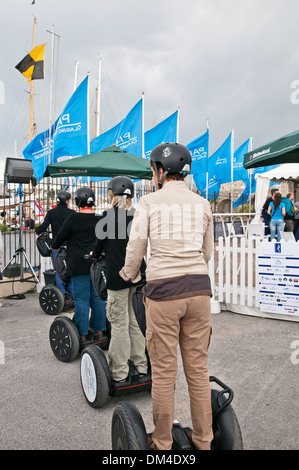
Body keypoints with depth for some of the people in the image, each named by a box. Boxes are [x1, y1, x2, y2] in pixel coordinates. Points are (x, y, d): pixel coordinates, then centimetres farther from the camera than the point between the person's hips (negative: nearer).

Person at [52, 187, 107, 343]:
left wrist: (54, 247, 20)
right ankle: (100, 331, 19)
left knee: (81, 299, 0)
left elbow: (61, 236, 0)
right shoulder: (100, 219, 7)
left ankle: (83, 335, 5)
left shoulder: (73, 218, -8)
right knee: (98, 297, 12)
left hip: (80, 264, -5)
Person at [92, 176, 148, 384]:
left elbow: (100, 241, 4)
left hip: (117, 274, -5)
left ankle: (120, 374, 10)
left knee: (118, 324, 2)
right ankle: (142, 367, 25)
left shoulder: (108, 215, -8)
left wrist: (95, 255, 25)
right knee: (137, 321, 14)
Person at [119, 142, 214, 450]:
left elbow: (135, 249, 0)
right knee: (198, 369, 15)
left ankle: (162, 443, 26)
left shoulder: (149, 202, -3)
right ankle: (203, 440, 29)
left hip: (162, 291, -4)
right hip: (198, 289, 4)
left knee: (163, 371, 10)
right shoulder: (202, 204, 8)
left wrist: (129, 275, 21)